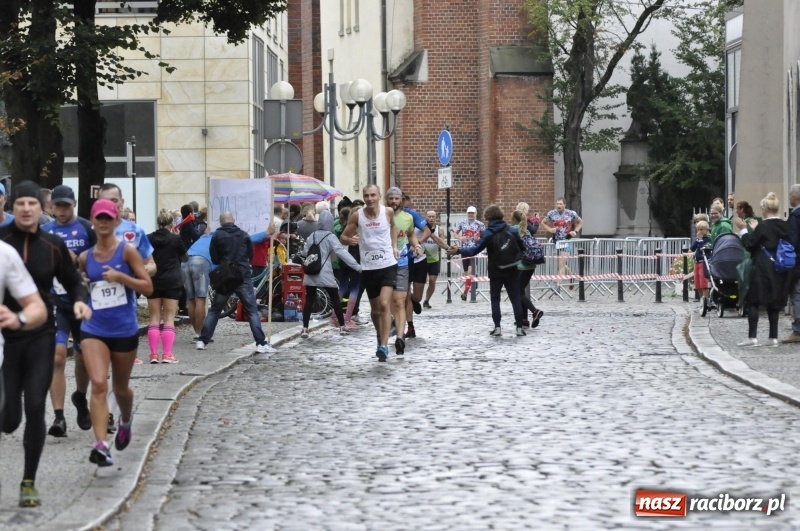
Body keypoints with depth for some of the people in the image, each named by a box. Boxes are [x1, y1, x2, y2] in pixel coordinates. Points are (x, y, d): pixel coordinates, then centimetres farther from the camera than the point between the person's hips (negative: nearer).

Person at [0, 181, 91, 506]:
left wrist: (80, 301, -9)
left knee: (35, 409, -5)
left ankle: (29, 482, 9)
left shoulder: (53, 246, 1)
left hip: (41, 337, 2)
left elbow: (73, 281, 12)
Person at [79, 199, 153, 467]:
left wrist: (120, 277, -20)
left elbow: (148, 286, -8)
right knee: (98, 384, -18)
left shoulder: (127, 251, -5)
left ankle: (126, 421, 50)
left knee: (120, 387, 16)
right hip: (94, 330, 1)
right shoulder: (85, 258, 5)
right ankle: (101, 445, -25)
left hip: (125, 331, -1)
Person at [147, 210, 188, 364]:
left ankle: (154, 354, 2)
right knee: (169, 318, 2)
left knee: (154, 318, 8)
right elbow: (184, 257, 5)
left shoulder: (148, 239, -3)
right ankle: (167, 354, -4)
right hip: (172, 282, -2)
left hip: (153, 281, 2)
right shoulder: (176, 239, -8)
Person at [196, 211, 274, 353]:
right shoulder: (244, 235, 4)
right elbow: (250, 255, 14)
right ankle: (261, 343, -9)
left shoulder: (217, 235, -2)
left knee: (214, 310, 13)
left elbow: (214, 259, 3)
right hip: (243, 277, 0)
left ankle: (202, 341, 10)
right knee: (252, 310, 0)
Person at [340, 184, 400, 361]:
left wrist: (394, 246, 7)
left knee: (384, 304, -18)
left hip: (388, 265, -1)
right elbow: (343, 237, 2)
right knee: (375, 309, 14)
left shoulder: (388, 212, -4)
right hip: (368, 267, 1)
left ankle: (384, 346, -19)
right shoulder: (356, 216, -6)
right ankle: (380, 337, 40)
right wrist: (349, 240, -21)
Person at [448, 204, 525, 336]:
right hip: (511, 270, 2)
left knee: (495, 299, 8)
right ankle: (519, 327, 0)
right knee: (515, 298, 5)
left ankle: (497, 327, 0)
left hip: (496, 271, -2)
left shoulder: (487, 233, -8)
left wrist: (458, 251, -6)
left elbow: (475, 250, -11)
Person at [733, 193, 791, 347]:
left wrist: (743, 230, 3)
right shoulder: (785, 226, 3)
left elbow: (749, 245, -10)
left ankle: (752, 337, -5)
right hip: (780, 271, 6)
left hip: (762, 270, -6)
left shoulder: (763, 227, -15)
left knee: (753, 302, 0)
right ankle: (773, 337, 10)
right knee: (774, 303, 11)